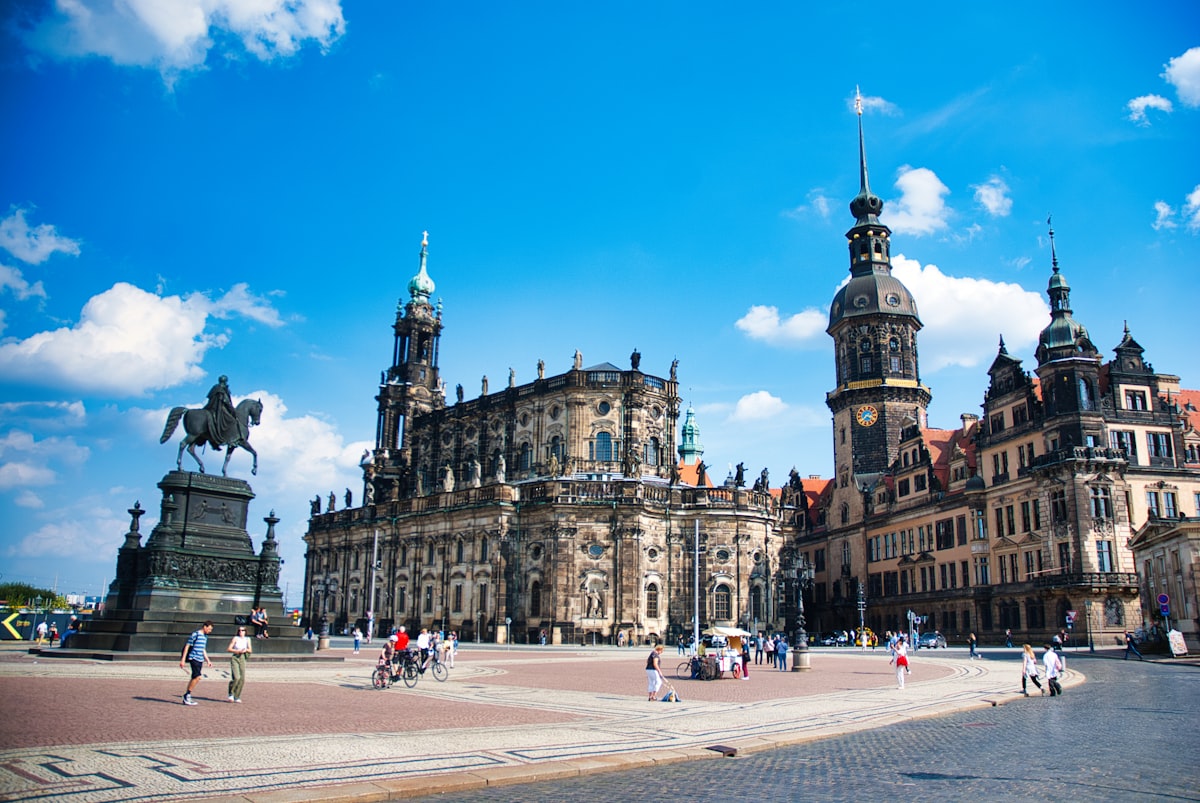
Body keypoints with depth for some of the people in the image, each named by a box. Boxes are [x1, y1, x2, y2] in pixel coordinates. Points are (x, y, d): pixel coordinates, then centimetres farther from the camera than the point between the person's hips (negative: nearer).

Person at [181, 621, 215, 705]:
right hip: (194, 658, -8)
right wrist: (182, 660, -12)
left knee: (195, 678, 7)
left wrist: (208, 660, 24)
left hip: (200, 660, 8)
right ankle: (187, 695, -4)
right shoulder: (195, 634, -8)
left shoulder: (205, 637, 18)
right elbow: (187, 647, -9)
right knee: (197, 677, -16)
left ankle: (186, 698, 15)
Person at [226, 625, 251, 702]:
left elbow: (250, 650, 13)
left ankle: (236, 697, 10)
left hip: (242, 659, 4)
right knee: (236, 677, -18)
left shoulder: (247, 639, 11)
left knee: (242, 679, -1)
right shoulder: (235, 638, -2)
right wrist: (238, 651, -13)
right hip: (235, 658, -4)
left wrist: (246, 650, -9)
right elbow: (228, 649, -5)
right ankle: (231, 694, 4)